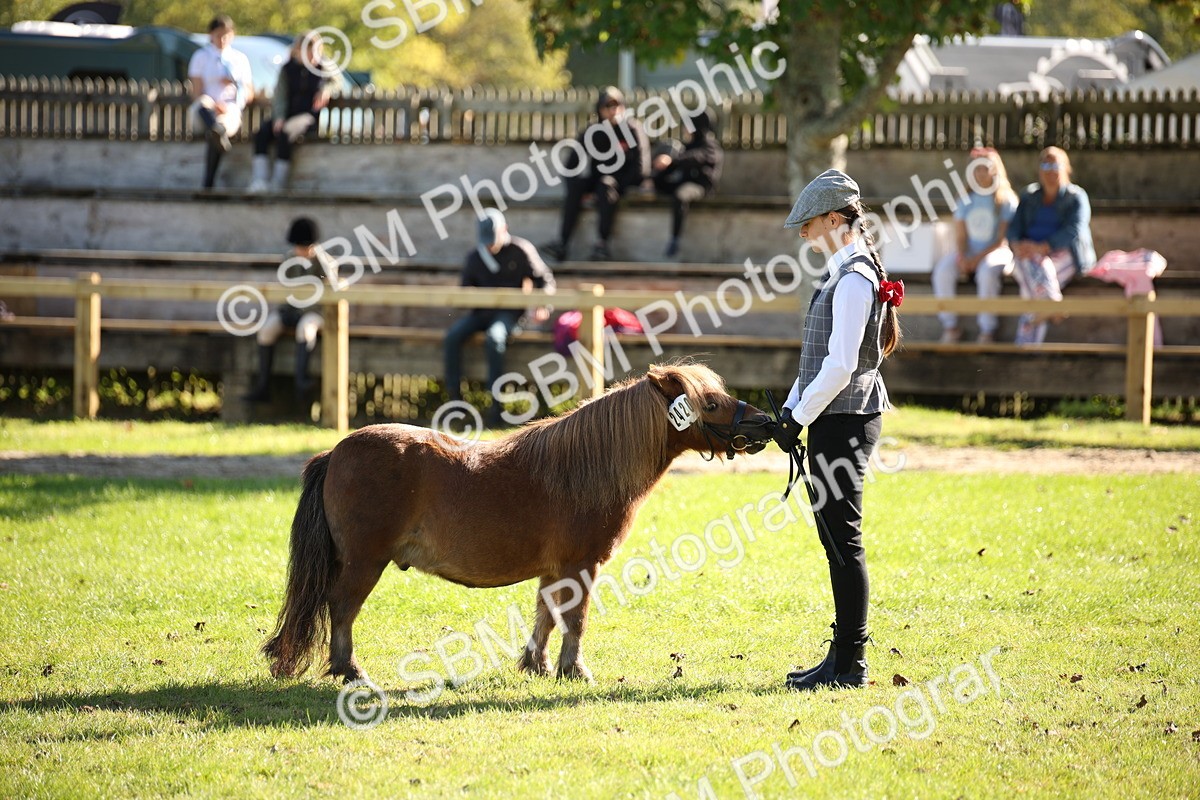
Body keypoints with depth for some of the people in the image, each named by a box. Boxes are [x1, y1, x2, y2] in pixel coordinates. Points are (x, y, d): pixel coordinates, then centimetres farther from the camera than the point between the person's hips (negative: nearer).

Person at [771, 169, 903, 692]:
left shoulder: (854, 278, -16)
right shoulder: (844, 272, 15)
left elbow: (840, 364, -21)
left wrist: (799, 417, -15)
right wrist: (790, 409, 12)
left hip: (844, 420, -10)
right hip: (833, 419, 10)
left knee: (843, 540, -6)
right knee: (837, 540, 13)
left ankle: (849, 663, -3)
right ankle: (844, 656, 18)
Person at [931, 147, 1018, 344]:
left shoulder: (1006, 200, 0)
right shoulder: (966, 200, 14)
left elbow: (1003, 239, -6)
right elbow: (960, 236, 10)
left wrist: (978, 258, -17)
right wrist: (961, 257, -11)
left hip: (996, 253, -4)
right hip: (968, 253, 4)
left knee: (987, 271, -39)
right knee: (943, 270, -25)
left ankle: (987, 329, -31)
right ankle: (950, 326, -20)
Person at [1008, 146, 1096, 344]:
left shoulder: (1076, 198, 2)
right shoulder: (1029, 196, 16)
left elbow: (1074, 231, -13)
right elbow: (1014, 227, 8)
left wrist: (1042, 247, -26)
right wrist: (1018, 245, -18)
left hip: (1064, 254, -3)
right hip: (1030, 254, 3)